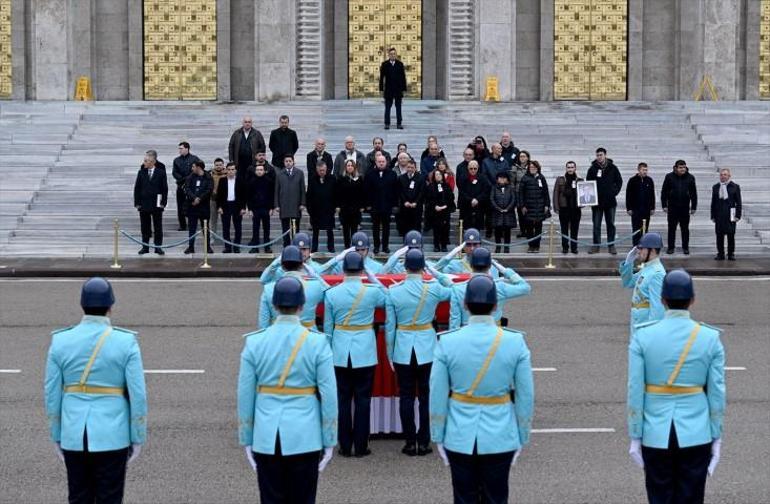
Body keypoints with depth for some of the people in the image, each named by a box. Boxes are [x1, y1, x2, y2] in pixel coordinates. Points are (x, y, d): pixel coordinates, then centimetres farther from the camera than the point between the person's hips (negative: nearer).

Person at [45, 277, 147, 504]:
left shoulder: (60, 341, -4)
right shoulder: (126, 342, -10)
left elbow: (52, 395, 0)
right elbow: (138, 396, -10)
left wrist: (57, 438, 12)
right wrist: (138, 439, 1)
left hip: (74, 435, 2)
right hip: (112, 436, -2)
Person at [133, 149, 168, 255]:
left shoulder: (161, 172, -4)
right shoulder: (141, 172, 2)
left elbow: (165, 189, -2)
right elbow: (137, 188, 4)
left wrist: (163, 202, -7)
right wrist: (137, 203, -2)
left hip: (157, 205, -2)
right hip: (143, 205, 2)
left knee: (158, 227, 4)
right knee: (145, 227, 7)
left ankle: (158, 247, 12)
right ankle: (145, 247, 15)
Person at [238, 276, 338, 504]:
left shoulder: (254, 342, -2)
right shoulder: (317, 343, -7)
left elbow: (245, 395, 0)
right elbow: (329, 395, -6)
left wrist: (247, 441, 9)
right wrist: (329, 442, 2)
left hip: (266, 439, 1)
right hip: (305, 438, -1)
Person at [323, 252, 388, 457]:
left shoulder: (331, 293, -3)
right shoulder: (372, 291, -8)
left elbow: (328, 327, 4)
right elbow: (388, 300, 15)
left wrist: (329, 351, 15)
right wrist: (372, 277, 13)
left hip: (340, 353, 1)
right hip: (365, 353, -1)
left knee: (343, 399, 8)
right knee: (363, 400, 6)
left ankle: (345, 446, 12)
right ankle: (361, 446, 9)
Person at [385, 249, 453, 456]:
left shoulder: (393, 292, -6)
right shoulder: (434, 289, -8)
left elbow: (390, 326, -1)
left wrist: (390, 354, 8)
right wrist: (437, 273, 20)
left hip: (403, 349, 0)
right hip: (427, 349, 0)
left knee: (406, 396, 7)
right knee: (426, 396, 7)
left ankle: (410, 443, 10)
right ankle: (424, 442, 9)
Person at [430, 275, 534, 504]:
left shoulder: (447, 342, -10)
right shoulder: (515, 342, -10)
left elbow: (438, 396, -5)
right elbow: (526, 396, -5)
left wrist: (438, 438, 6)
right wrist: (522, 438, 7)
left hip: (459, 437, 0)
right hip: (500, 437, 0)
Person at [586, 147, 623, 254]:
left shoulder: (612, 168, 2)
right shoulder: (592, 169, 1)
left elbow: (619, 181, 8)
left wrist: (614, 192, -3)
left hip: (610, 201, 0)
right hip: (597, 201, 0)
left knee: (611, 224, 5)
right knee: (596, 225, 3)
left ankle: (611, 245, 11)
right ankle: (596, 245, 9)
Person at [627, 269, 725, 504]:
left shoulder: (642, 337, -8)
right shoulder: (710, 338, -5)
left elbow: (635, 392, -7)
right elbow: (717, 393, -3)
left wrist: (635, 438, 1)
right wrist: (717, 439, 6)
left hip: (656, 434, 0)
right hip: (696, 435, 0)